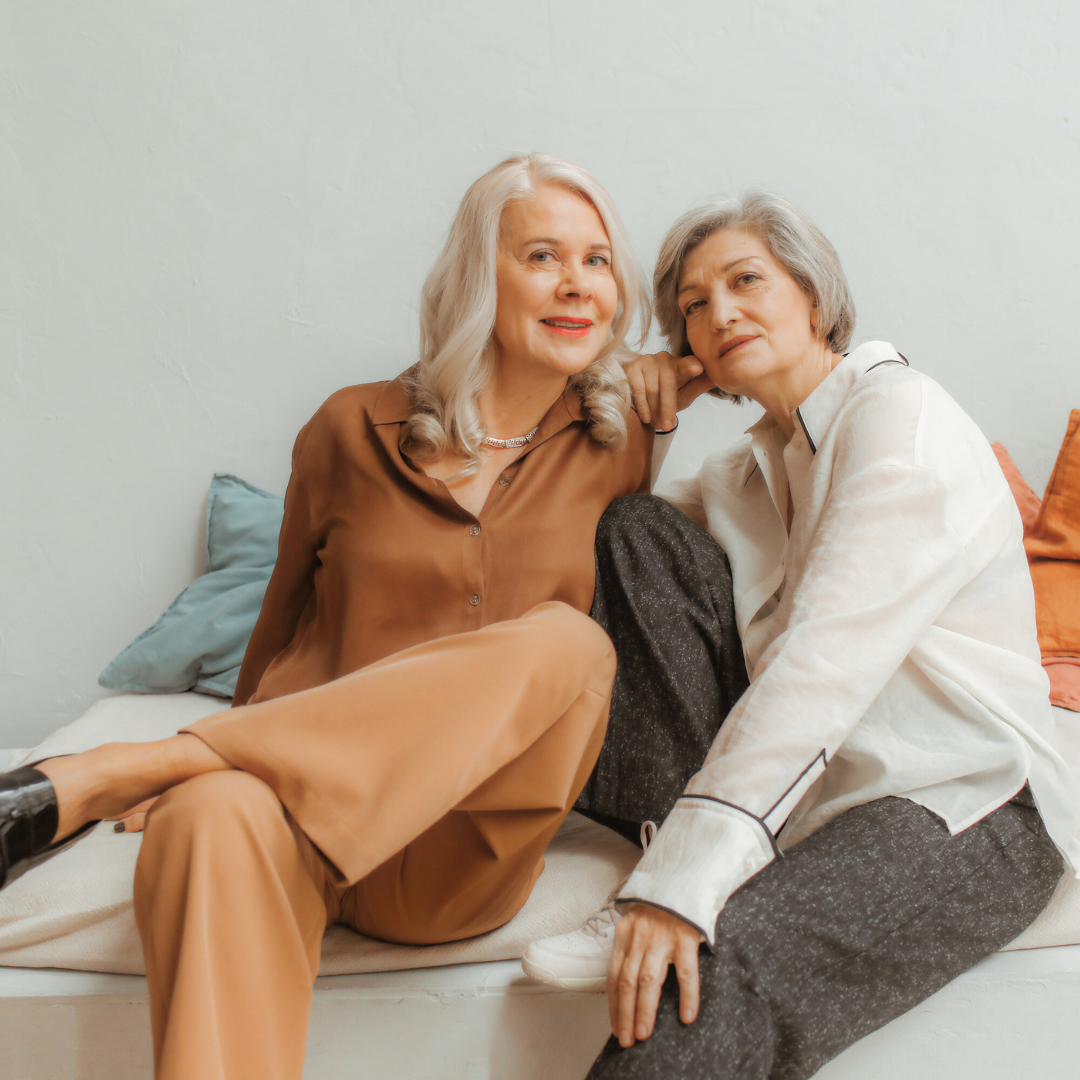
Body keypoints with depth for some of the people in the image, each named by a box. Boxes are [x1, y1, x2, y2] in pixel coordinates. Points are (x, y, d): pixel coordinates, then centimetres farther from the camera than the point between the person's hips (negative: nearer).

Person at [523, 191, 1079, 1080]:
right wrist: (636, 421, 4)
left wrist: (685, 875, -31)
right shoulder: (760, 461, 12)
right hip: (804, 780, 8)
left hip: (964, 808, -8)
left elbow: (828, 659, -25)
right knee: (640, 531, -4)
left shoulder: (900, 415, -12)